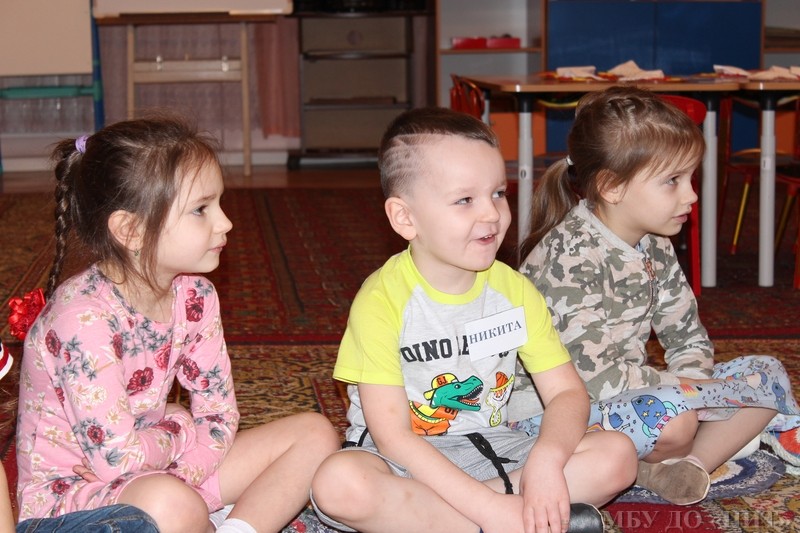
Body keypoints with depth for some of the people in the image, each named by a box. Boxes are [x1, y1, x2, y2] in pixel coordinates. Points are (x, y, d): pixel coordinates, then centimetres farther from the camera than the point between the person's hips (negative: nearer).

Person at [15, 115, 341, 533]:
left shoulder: (194, 296, -3)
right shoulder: (83, 315, -26)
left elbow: (220, 418, 0)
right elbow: (119, 457, -28)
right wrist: (179, 429, -9)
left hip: (159, 474, 8)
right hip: (65, 496, -8)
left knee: (315, 433, 1)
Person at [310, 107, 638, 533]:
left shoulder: (514, 290, -1)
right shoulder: (382, 300, -16)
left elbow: (567, 392, -3)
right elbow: (391, 435, -20)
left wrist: (547, 459, -26)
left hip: (487, 448, 4)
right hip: (403, 461, -4)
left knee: (617, 457, -14)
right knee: (338, 483, -37)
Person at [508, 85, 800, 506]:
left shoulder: (655, 246, 5)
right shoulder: (570, 255, -22)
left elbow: (690, 341, 9)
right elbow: (597, 375, -27)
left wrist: (688, 383, -12)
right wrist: (692, 390, -20)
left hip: (633, 392, 9)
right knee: (669, 415, -37)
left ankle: (686, 466, -15)